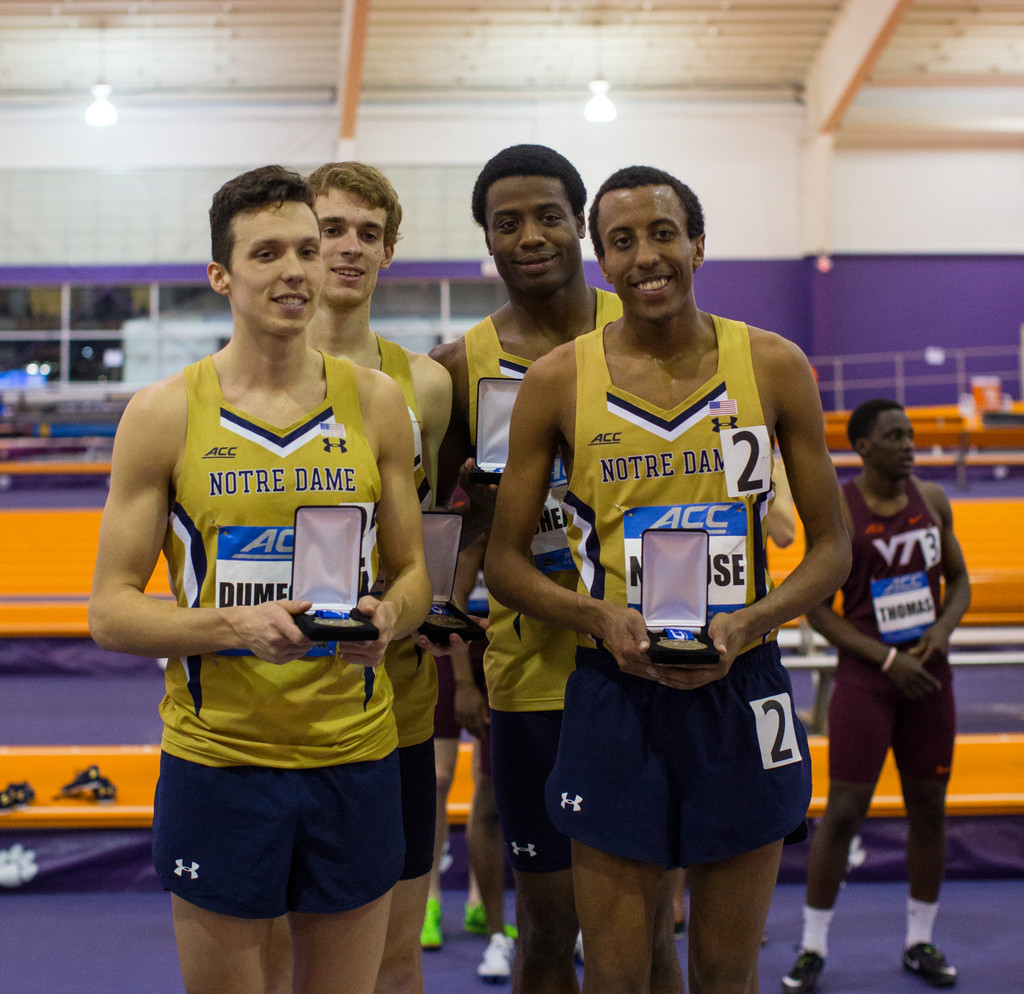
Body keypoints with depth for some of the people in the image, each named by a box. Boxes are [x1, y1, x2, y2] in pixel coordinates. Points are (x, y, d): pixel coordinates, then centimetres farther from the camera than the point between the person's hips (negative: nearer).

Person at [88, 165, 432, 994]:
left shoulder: (375, 402, 3)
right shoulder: (164, 413, -3)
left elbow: (413, 572, 11)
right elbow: (111, 612, -3)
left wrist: (388, 617, -12)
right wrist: (235, 624, -20)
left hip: (356, 757, 2)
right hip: (217, 762, -2)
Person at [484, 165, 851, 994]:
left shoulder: (773, 366, 1)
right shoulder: (558, 381, -1)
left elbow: (832, 546, 5)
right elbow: (505, 562, 4)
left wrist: (747, 622, -13)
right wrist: (602, 618, -15)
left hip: (739, 688, 1)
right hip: (614, 694, -1)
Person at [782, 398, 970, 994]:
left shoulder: (932, 499, 3)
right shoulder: (838, 513, -11)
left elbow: (958, 580, 12)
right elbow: (817, 609, -9)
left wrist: (944, 627, -9)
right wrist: (888, 659, -15)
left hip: (929, 674, 5)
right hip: (865, 677, -5)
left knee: (929, 807, 9)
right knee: (844, 810, -5)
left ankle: (920, 942, 24)